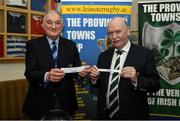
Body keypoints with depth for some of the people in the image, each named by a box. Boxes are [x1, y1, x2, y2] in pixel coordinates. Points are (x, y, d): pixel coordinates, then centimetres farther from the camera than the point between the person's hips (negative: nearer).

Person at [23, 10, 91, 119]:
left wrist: (82, 71, -20)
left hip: (66, 103, 2)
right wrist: (46, 76, -32)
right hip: (40, 104, -2)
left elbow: (76, 70, 4)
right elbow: (29, 73, -12)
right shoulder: (33, 44, -2)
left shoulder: (71, 45, 6)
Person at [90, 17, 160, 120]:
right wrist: (95, 77, -9)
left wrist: (136, 79, -27)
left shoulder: (145, 54, -10)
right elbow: (100, 84, 10)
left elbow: (155, 84, -12)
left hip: (132, 114, -4)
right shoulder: (104, 56, 5)